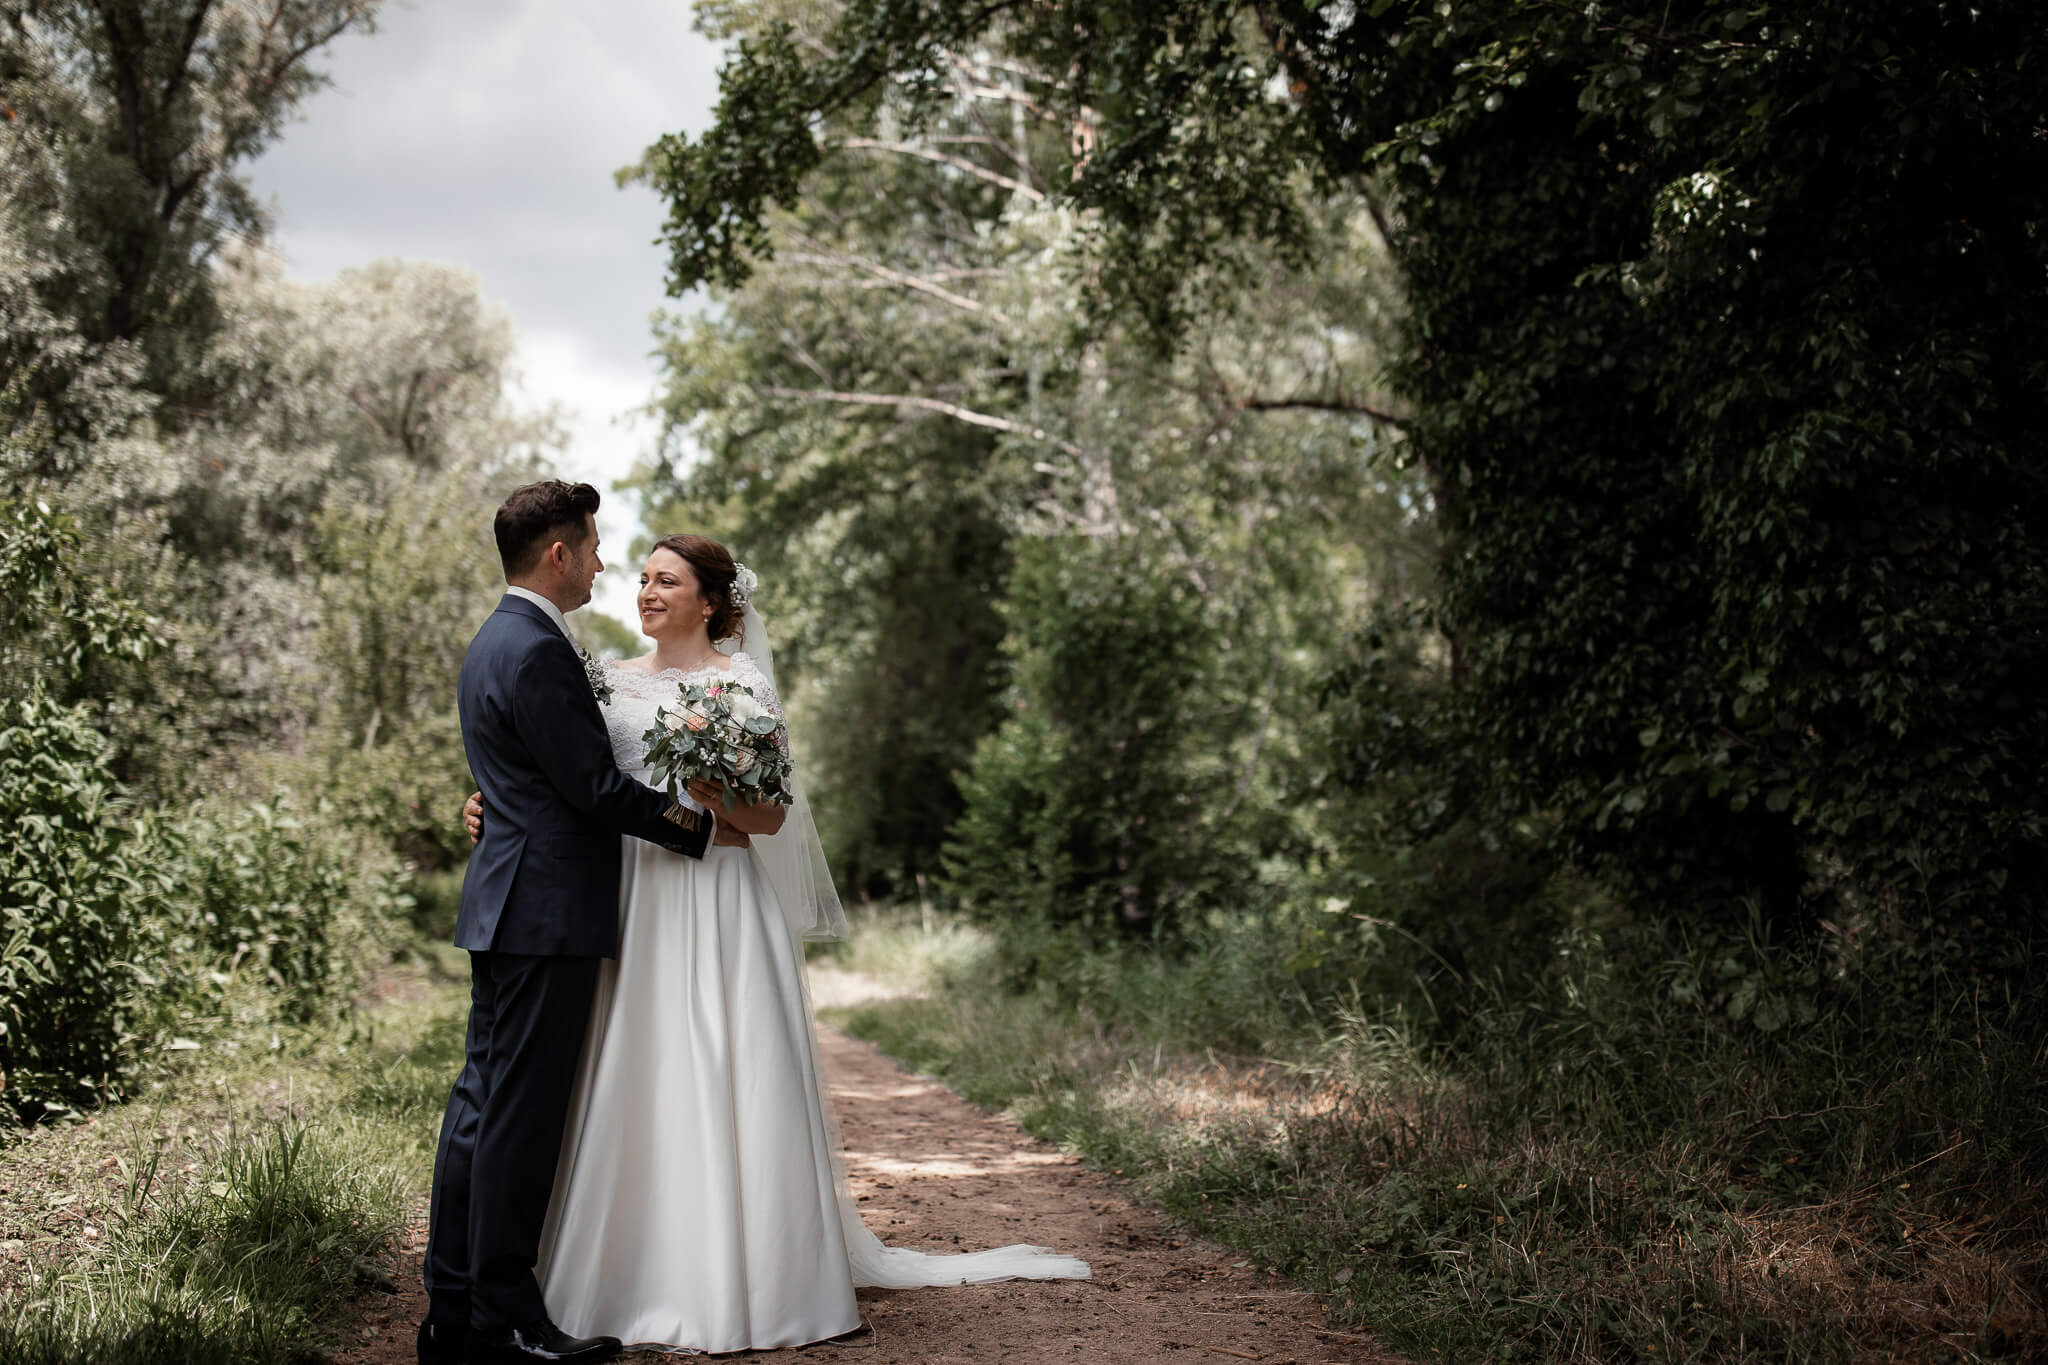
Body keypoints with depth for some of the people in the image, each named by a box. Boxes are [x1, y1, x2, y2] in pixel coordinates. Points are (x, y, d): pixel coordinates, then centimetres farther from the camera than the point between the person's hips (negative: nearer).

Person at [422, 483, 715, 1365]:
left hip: (505, 907, 10)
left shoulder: (494, 642, 17)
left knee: (483, 1103, 11)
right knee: (521, 1113, -6)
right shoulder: (537, 650, -16)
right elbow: (595, 786, -17)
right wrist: (701, 826, -7)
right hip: (546, 912, -10)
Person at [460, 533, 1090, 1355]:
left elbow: (771, 815, -4)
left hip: (719, 911, -4)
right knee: (635, 1091, 3)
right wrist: (499, 812, -1)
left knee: (727, 1091, -4)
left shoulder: (744, 684, 0)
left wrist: (717, 798, -22)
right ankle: (640, 1278, 12)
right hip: (634, 909, 4)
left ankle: (744, 1286, 3)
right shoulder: (614, 682, 13)